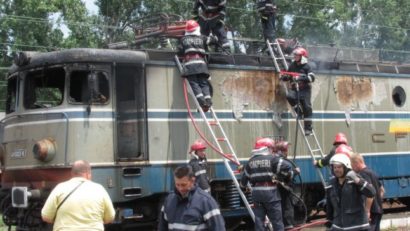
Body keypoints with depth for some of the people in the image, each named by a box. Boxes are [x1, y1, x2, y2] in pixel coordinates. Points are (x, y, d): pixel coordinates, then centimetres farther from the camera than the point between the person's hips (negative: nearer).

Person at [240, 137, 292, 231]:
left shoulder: (251, 161, 12)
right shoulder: (272, 158, -5)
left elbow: (244, 177, 19)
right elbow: (286, 169, -14)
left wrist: (243, 186, 38)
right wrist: (290, 173, 8)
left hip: (256, 192, 5)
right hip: (270, 192, -5)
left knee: (259, 219, 10)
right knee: (276, 220, 2)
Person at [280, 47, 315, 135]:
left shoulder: (306, 66, -1)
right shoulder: (292, 66, 13)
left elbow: (311, 77, -13)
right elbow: (288, 76, 25)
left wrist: (302, 78, -27)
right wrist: (284, 77, 2)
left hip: (305, 89, -3)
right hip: (294, 89, 3)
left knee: (306, 107, -8)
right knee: (289, 96, -30)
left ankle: (308, 128, -3)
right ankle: (299, 111, -8)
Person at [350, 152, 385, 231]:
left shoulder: (363, 174, -14)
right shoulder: (371, 172, 17)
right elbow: (382, 190, 27)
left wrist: (367, 211, -24)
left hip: (371, 211, -10)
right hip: (378, 210, 10)